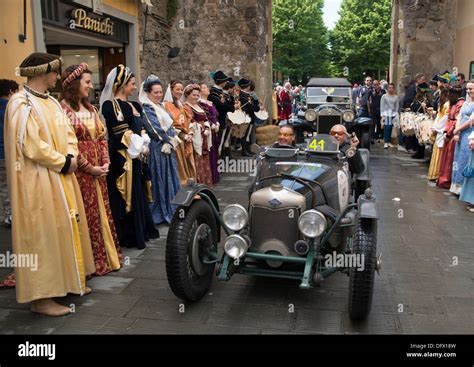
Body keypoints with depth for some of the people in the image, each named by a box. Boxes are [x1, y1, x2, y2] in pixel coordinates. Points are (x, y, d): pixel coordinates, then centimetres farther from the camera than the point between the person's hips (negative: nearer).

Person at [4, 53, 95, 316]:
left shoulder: (51, 102, 13)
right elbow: (32, 146, -21)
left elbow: (68, 133, 13)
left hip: (60, 176, 9)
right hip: (38, 181, -9)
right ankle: (40, 296, 5)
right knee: (43, 233, -5)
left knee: (64, 227, 15)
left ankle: (65, 281, 28)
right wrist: (63, 163, -13)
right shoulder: (22, 104, -14)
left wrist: (71, 157, -6)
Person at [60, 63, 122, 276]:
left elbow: (102, 137, 14)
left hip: (98, 169, 8)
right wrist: (89, 167, -13)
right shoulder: (64, 108, -11)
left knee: (102, 212, 12)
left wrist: (105, 162, 0)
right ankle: (90, 261, 12)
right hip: (80, 171, -8)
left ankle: (105, 256, 24)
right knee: (85, 215, 0)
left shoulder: (89, 108, 13)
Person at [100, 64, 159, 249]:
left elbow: (142, 130, 13)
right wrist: (137, 148, -11)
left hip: (137, 157, 8)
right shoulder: (109, 105, -8)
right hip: (121, 158, -8)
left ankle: (141, 231, 25)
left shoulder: (134, 106, 16)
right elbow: (119, 134, -14)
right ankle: (128, 236, 7)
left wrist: (144, 146, -4)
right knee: (125, 196, -2)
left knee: (138, 194, 14)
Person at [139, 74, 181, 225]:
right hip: (157, 149, -9)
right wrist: (169, 140, -10)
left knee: (171, 178, 13)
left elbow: (169, 125, 17)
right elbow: (155, 129, -16)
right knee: (159, 181, -3)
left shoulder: (160, 106, 16)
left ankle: (172, 210, 23)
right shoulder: (145, 109, -10)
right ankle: (159, 214, 6)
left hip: (168, 147, 9)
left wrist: (174, 138, 1)